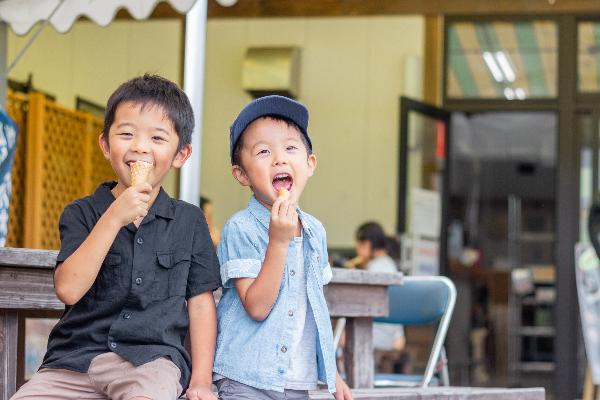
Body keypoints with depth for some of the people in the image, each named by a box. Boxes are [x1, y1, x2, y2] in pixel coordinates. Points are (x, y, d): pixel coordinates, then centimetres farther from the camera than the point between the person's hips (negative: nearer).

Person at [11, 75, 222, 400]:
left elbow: (200, 303, 10)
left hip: (151, 356, -1)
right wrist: (114, 218, -14)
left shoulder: (189, 220, 10)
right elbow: (68, 289, -9)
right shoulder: (82, 213, 6)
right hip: (77, 354, 1)